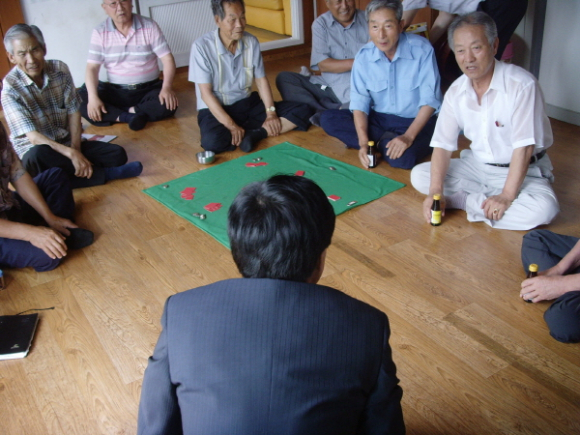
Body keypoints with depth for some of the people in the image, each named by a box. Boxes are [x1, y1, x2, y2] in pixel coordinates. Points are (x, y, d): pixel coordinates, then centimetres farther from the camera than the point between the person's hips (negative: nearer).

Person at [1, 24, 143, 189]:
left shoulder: (60, 69, -6)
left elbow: (73, 111, -3)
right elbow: (33, 137, -24)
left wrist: (76, 150, -15)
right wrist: (71, 154, -34)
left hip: (66, 143, 4)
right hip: (34, 148, -3)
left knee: (117, 154, -13)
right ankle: (104, 173, -25)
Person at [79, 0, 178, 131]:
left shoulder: (149, 26, -5)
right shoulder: (100, 32, -2)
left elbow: (167, 59, -8)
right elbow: (92, 68, -7)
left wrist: (167, 87, -26)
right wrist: (93, 97, -23)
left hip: (149, 89, -1)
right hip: (116, 92, 1)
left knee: (169, 104, -33)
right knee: (80, 99, -23)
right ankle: (128, 117, -29)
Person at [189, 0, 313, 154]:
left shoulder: (252, 42, -2)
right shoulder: (201, 47, -16)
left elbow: (261, 80, 4)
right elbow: (206, 93, -17)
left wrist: (271, 113, -11)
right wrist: (231, 126, -26)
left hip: (248, 104, 5)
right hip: (216, 109, -5)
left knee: (303, 111, -8)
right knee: (212, 141, -39)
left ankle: (256, 133, -20)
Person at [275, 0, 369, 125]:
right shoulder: (321, 24, 1)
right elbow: (323, 65, -6)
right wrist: (355, 63, -16)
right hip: (328, 86, 3)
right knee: (284, 78, -11)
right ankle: (323, 111, -27)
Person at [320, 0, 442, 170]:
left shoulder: (422, 49, -17)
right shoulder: (363, 56, -8)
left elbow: (430, 100, -16)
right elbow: (359, 102, -10)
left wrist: (408, 137, -27)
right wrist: (363, 141, -25)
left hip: (417, 120, -4)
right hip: (379, 118, 4)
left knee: (403, 157, -36)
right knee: (328, 119, -14)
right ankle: (387, 141, -14)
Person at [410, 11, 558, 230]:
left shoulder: (521, 85, -22)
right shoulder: (456, 92, -5)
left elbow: (524, 148, -23)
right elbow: (442, 145, -8)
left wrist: (506, 197, -26)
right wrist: (436, 192, -22)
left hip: (523, 170, -4)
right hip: (477, 165, 5)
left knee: (543, 208, -34)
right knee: (419, 175, -9)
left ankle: (460, 199, -19)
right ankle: (486, 198, -13)